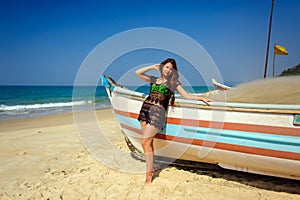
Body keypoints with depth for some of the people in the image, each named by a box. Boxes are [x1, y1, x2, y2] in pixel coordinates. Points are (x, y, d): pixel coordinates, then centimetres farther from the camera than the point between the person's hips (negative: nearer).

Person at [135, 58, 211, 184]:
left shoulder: (173, 82, 10)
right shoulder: (154, 80, 18)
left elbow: (185, 95, 5)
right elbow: (138, 73, 18)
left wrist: (200, 98, -8)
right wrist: (153, 67, 15)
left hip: (157, 112, -4)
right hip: (145, 109, 4)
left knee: (145, 142, -11)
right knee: (148, 141, 6)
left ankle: (149, 171, 2)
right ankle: (150, 168, 20)